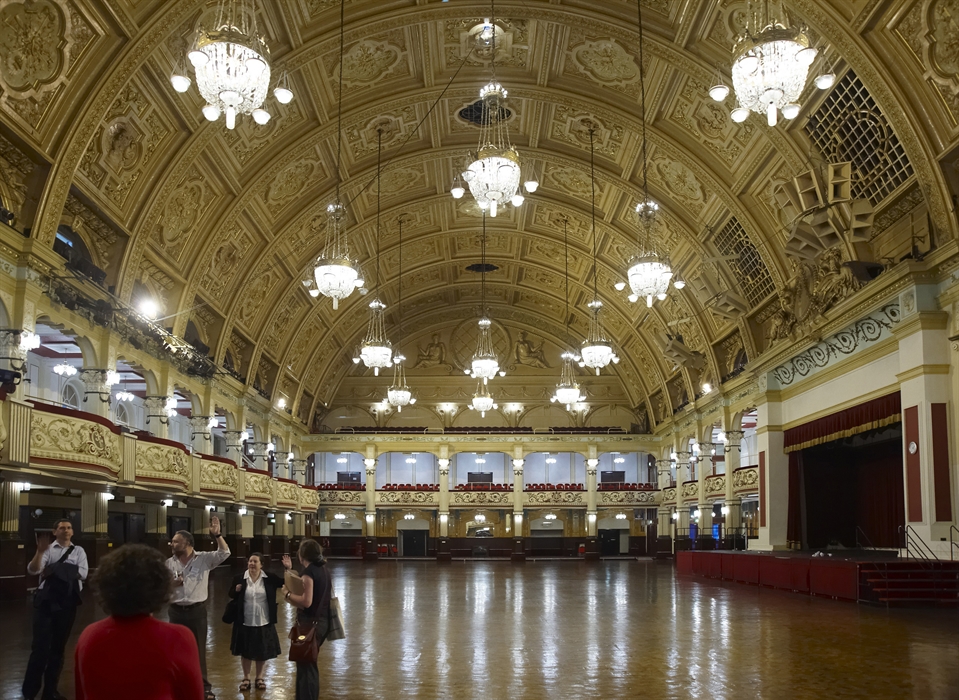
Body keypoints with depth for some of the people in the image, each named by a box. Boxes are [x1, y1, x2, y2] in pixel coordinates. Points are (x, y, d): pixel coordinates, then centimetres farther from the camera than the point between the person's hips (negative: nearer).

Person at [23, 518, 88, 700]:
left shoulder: (78, 551, 10)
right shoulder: (47, 549, 3)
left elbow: (82, 573, -4)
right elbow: (32, 570, -13)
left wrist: (55, 570, -10)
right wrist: (40, 550, -30)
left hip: (68, 601, 3)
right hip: (46, 600, -3)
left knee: (59, 645, 12)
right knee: (40, 645, -7)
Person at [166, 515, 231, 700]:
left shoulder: (204, 559, -5)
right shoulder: (169, 563, 3)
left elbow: (224, 553, -17)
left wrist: (217, 535, -28)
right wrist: (172, 584, -13)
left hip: (197, 610, -2)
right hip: (177, 611, 2)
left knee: (198, 649, 6)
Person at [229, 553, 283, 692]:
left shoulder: (269, 578, -5)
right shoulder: (240, 579, -4)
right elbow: (231, 595, 6)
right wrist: (236, 590, -15)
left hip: (264, 623, 0)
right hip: (245, 623, 0)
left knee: (262, 651, 11)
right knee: (245, 651, 11)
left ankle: (259, 677, 30)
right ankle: (246, 678, 29)